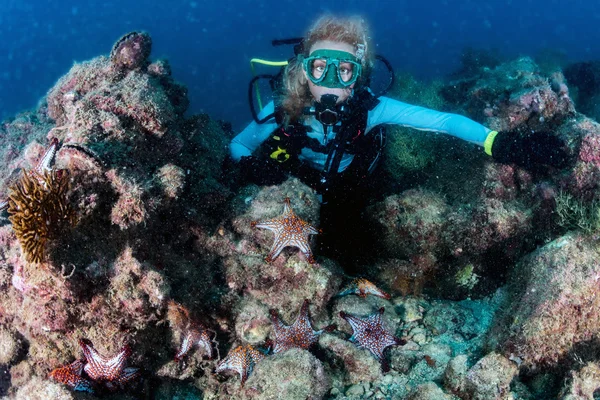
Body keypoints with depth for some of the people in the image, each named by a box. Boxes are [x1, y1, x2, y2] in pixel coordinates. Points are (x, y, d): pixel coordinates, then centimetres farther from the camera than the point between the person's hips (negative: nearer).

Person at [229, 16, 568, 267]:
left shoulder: (369, 108, -34)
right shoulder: (281, 113, -34)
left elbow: (443, 121, -41)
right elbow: (236, 146, -16)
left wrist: (502, 144, -55)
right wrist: (253, 166, -40)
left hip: (346, 200, 1)